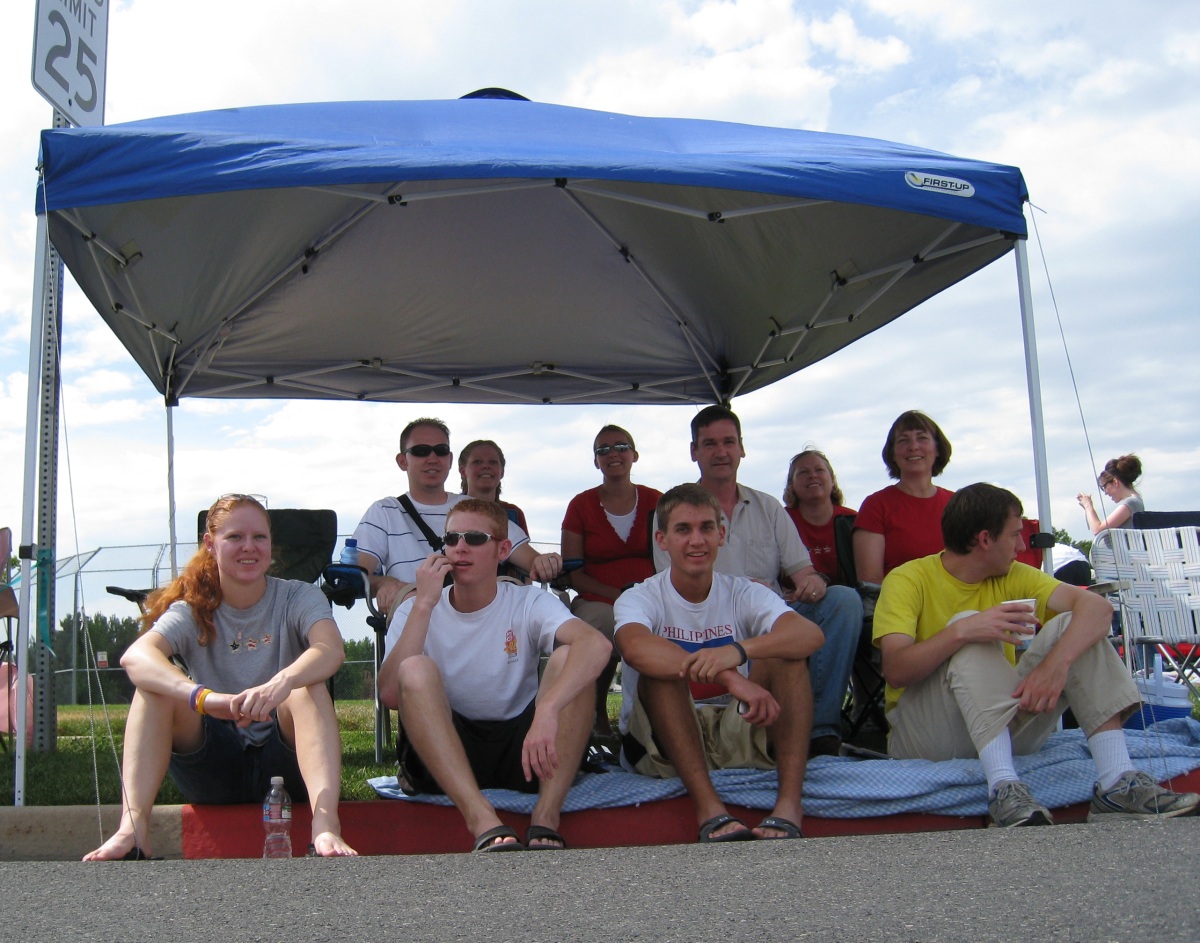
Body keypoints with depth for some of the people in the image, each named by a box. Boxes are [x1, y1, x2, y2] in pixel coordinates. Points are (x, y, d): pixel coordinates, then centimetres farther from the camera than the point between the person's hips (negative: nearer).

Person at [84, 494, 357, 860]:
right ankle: (133, 826, -31)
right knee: (155, 685, -19)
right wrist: (204, 697, -43)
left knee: (307, 685, -29)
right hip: (214, 773, 1)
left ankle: (325, 824, -46)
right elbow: (135, 656, -23)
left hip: (285, 763, -1)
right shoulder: (193, 612, 0)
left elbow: (331, 648, -25)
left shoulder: (298, 597, -2)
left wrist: (283, 682, -48)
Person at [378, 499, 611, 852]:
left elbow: (597, 644, -24)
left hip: (521, 749, 0)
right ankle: (483, 823, -39)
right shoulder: (415, 611, 3)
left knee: (569, 659, -21)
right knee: (416, 670, -26)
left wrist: (547, 709, -40)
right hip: (442, 759, 0)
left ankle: (546, 819, -30)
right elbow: (391, 694, -16)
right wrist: (424, 605, -18)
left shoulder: (529, 604, -1)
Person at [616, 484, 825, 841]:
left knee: (786, 655, -20)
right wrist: (730, 677, -46)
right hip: (662, 744, -2)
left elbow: (811, 634, -21)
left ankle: (789, 802, -32)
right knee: (660, 669, -29)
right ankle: (709, 808, -38)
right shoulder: (640, 598, -6)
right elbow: (636, 648, -33)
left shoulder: (743, 594, 0)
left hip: (739, 736, 2)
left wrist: (739, 650, -42)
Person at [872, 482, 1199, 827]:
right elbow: (895, 672, -22)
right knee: (971, 639, -28)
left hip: (1005, 724, 5)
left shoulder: (1011, 576, 6)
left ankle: (1117, 782, -24)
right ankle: (1003, 787, -41)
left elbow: (1097, 605, -10)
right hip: (925, 732, -4)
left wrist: (1056, 663, -29)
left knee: (1071, 625, -12)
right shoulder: (908, 580, -8)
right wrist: (961, 631, -37)